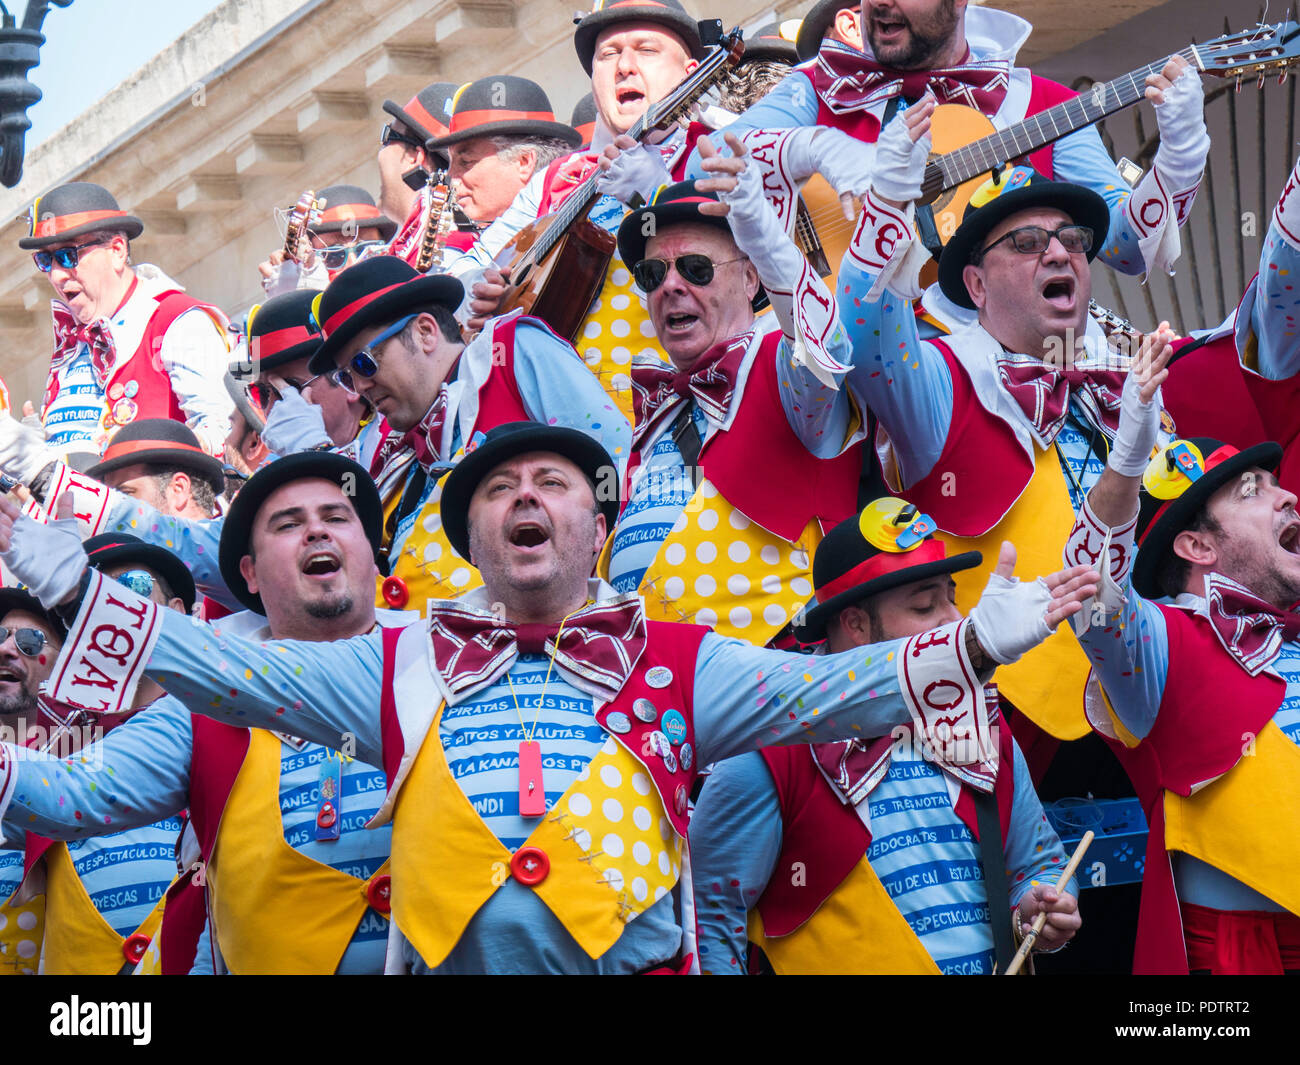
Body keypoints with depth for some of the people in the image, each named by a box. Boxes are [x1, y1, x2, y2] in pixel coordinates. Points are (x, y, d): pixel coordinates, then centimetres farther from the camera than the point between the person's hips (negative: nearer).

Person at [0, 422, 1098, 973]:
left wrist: (973, 643, -7)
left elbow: (822, 690, 4)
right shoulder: (401, 667, 16)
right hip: (445, 953, 1)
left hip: (630, 953, -1)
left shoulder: (677, 663, 14)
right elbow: (222, 664, 12)